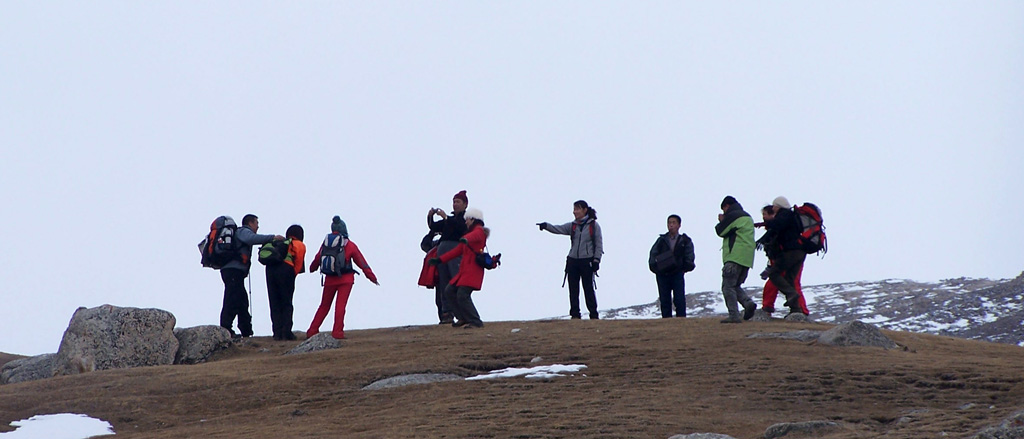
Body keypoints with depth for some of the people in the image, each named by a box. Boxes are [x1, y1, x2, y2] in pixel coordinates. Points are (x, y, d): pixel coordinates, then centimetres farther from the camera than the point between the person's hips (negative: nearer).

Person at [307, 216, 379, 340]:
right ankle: (337, 332, -12)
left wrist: (312, 268, 35)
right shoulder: (350, 246, -3)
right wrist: (372, 277, 7)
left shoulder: (327, 242, 3)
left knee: (324, 306, 13)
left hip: (330, 279, 3)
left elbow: (318, 258, 14)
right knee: (340, 305, -4)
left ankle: (312, 331, 11)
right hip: (346, 279, -3)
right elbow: (362, 262, 1)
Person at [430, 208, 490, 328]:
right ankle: (463, 317, 12)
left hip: (473, 270, -10)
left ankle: (476, 322, -13)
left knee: (462, 295, -18)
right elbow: (458, 250, 30)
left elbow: (475, 236, -32)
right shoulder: (471, 232, 27)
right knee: (449, 290, 9)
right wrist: (440, 259, 28)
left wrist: (466, 239, -56)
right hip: (464, 270, 10)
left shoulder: (479, 231, -4)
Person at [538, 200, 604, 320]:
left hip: (587, 261, -4)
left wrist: (596, 260, -8)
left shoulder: (594, 225, 0)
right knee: (573, 289, 2)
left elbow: (599, 244, 0)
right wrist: (546, 226, -25)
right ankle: (575, 314, 7)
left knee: (588, 288, -2)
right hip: (573, 261, 4)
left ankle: (594, 315, 5)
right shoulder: (572, 226, 9)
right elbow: (559, 229, -7)